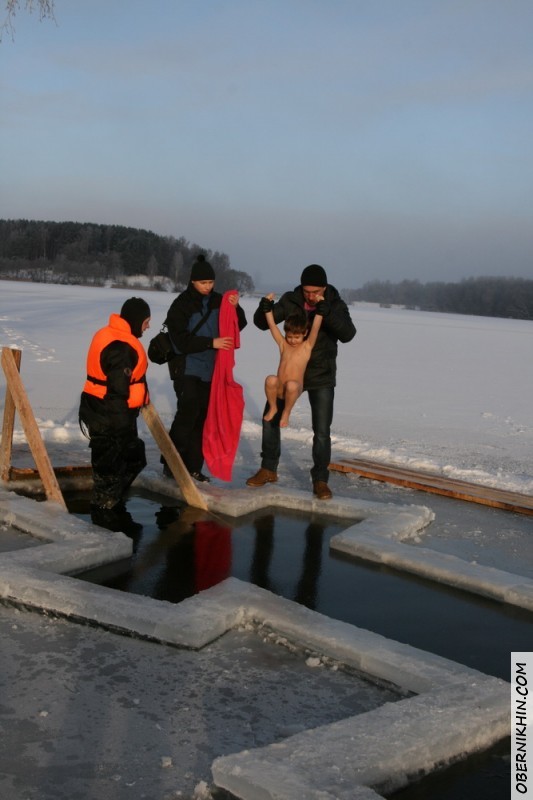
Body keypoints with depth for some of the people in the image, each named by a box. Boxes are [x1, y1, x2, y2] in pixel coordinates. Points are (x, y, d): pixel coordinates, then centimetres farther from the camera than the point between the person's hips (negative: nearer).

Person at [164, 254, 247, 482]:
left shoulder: (218, 301, 4)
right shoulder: (181, 305, -11)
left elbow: (238, 326, 9)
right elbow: (181, 340, -18)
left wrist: (236, 308, -10)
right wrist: (211, 343, -25)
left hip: (210, 369, 5)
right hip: (186, 368, -5)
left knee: (203, 418, 7)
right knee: (188, 413, -13)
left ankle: (193, 467, 16)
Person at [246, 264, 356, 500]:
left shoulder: (335, 305, -11)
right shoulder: (291, 301, -8)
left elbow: (347, 334, -27)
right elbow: (262, 323, -3)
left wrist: (326, 312, -39)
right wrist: (264, 308, -26)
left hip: (321, 377, -2)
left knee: (322, 431, -4)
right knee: (270, 418, 5)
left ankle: (320, 480, 9)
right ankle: (268, 470, 21)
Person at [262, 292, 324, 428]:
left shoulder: (307, 346, 2)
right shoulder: (283, 344, 9)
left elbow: (315, 328, -9)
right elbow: (272, 325, 6)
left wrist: (320, 308, -15)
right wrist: (267, 306, 2)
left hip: (295, 388, -3)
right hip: (279, 388, 3)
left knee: (292, 385, -38)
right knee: (270, 380, -31)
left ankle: (286, 412, -9)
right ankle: (272, 408, -3)